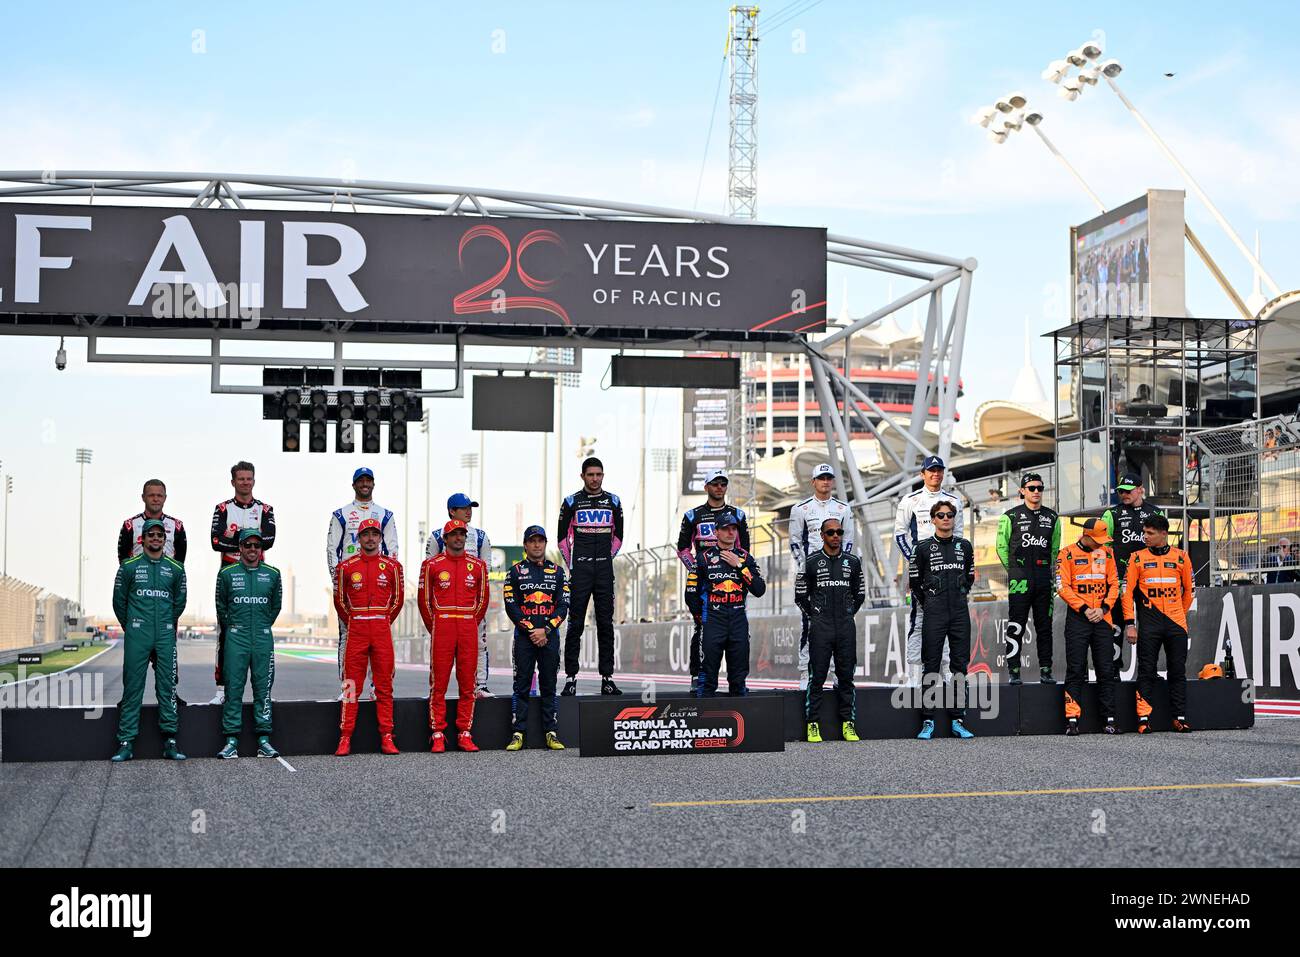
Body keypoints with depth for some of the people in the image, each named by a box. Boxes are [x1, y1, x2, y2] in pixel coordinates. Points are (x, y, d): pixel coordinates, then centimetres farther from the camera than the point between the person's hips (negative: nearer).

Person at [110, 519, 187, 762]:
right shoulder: (129, 566, 3)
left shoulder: (175, 568, 8)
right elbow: (119, 600, 9)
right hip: (137, 636, -2)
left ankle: (169, 740, 6)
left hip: (166, 635, 2)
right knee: (132, 687, -2)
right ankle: (126, 742, 0)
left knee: (167, 687, 2)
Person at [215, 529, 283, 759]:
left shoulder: (272, 574, 6)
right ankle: (231, 740, 0)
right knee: (233, 688, -2)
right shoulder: (227, 574, 2)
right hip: (236, 639, -1)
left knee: (263, 688, 3)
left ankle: (264, 740, 5)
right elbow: (221, 606, 13)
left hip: (263, 638, 1)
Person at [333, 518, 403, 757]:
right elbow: (340, 600, 13)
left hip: (382, 630, 1)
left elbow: (398, 599, 13)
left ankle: (386, 737, 7)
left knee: (384, 686, 3)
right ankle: (345, 739, 1)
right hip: (356, 630, -1)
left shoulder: (392, 566, 5)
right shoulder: (346, 567, 4)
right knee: (351, 685, -2)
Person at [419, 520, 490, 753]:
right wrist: (434, 628, 7)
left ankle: (465, 735, 9)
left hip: (468, 628, 2)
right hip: (442, 626, -2)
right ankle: (438, 736, 2)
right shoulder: (432, 565, 3)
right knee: (439, 683, -2)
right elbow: (424, 600, 7)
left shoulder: (478, 566, 9)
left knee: (467, 683, 3)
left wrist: (471, 625, 11)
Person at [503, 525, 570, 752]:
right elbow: (511, 606, -2)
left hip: (550, 636, 2)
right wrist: (531, 630, -9)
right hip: (524, 636, -2)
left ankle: (551, 733, 7)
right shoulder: (515, 571, 4)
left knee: (549, 685, 5)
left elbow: (563, 605, 4)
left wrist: (545, 630, -9)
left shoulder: (557, 571, 10)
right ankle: (518, 734, 0)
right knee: (522, 685, -2)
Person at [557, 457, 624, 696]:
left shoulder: (613, 502, 9)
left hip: (604, 571, 3)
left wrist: (606, 560, 8)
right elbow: (562, 537, 5)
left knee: (605, 624, 3)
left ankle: (607, 677, 7)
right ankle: (570, 677, 1)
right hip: (580, 570, -2)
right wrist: (572, 566, 0)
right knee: (576, 624, -3)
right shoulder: (572, 502, 1)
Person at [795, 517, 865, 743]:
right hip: (820, 629, -2)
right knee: (817, 677, -2)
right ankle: (812, 724, 2)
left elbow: (859, 594, 18)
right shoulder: (811, 562, 1)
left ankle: (848, 724, 10)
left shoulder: (852, 562, 9)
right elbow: (800, 595, 8)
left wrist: (848, 614, 13)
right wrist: (814, 616, 6)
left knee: (846, 676, 5)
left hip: (846, 628, 2)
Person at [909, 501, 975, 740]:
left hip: (960, 612, 3)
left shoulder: (964, 546, 9)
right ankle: (928, 722, 1)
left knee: (960, 664, 4)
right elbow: (914, 580, 7)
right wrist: (928, 602, 9)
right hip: (934, 614, -3)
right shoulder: (923, 547, 0)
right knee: (931, 665, -2)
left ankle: (959, 720, 10)